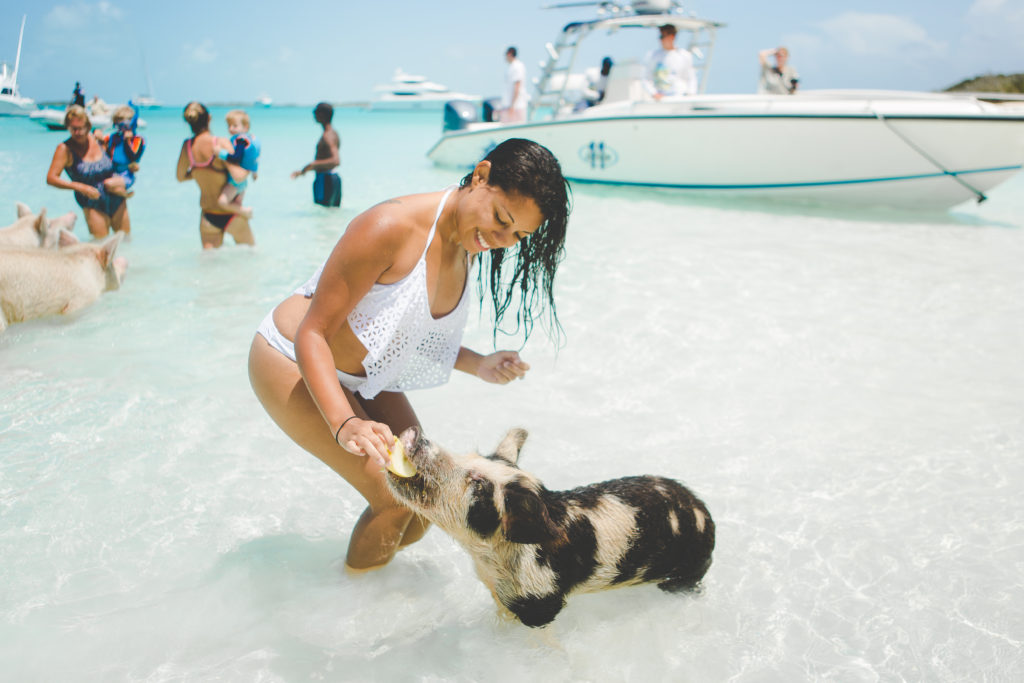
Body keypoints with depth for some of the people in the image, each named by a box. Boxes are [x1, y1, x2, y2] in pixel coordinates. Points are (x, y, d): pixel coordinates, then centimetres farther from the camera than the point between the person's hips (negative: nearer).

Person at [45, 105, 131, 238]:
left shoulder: (98, 140, 1)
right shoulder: (65, 149, -9)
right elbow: (51, 178, -15)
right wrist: (79, 187, -24)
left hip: (118, 201, 4)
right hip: (93, 205, -4)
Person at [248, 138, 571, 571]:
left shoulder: (468, 248, -4)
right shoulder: (391, 227, -31)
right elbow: (313, 334, -29)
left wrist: (478, 365, -10)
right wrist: (345, 424, -42)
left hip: (362, 375, 8)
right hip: (292, 364, -8)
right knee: (396, 502, -13)